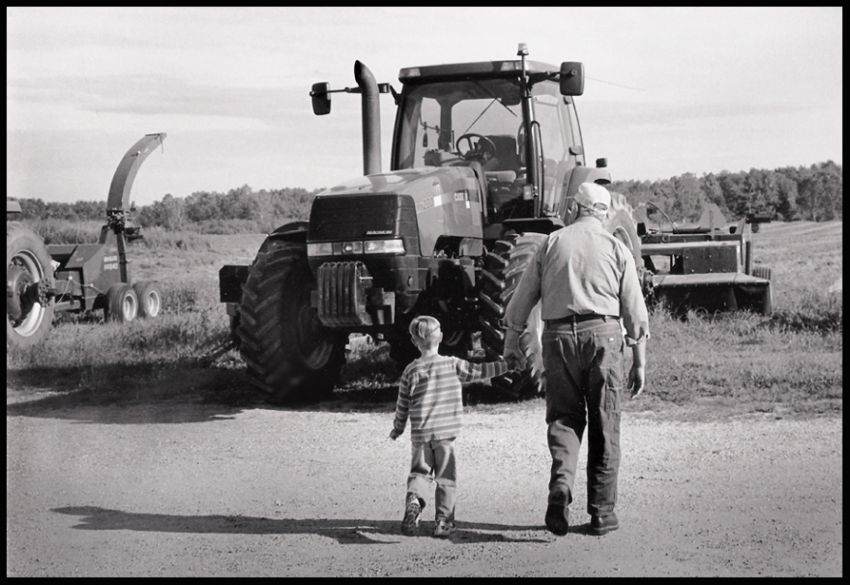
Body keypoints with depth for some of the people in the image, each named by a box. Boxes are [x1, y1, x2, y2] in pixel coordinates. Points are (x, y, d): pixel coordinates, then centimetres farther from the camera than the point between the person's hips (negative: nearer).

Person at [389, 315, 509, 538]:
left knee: (419, 472, 13)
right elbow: (478, 372, -1)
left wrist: (397, 429, 21)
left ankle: (413, 499, -14)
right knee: (446, 477, 6)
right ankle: (443, 519, 4)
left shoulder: (411, 371, 3)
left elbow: (402, 405, 8)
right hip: (445, 432, -2)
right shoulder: (453, 364, -3)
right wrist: (505, 365, 8)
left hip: (420, 434, 2)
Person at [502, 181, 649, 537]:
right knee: (604, 427, 6)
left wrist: (511, 343, 20)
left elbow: (522, 298, 10)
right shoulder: (616, 248, 7)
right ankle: (601, 512, 9)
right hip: (603, 334, -1)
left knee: (564, 417, 9)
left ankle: (561, 483, -18)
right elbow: (635, 311, 5)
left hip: (558, 335, 1)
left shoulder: (551, 244, 9)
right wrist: (639, 362, 10)